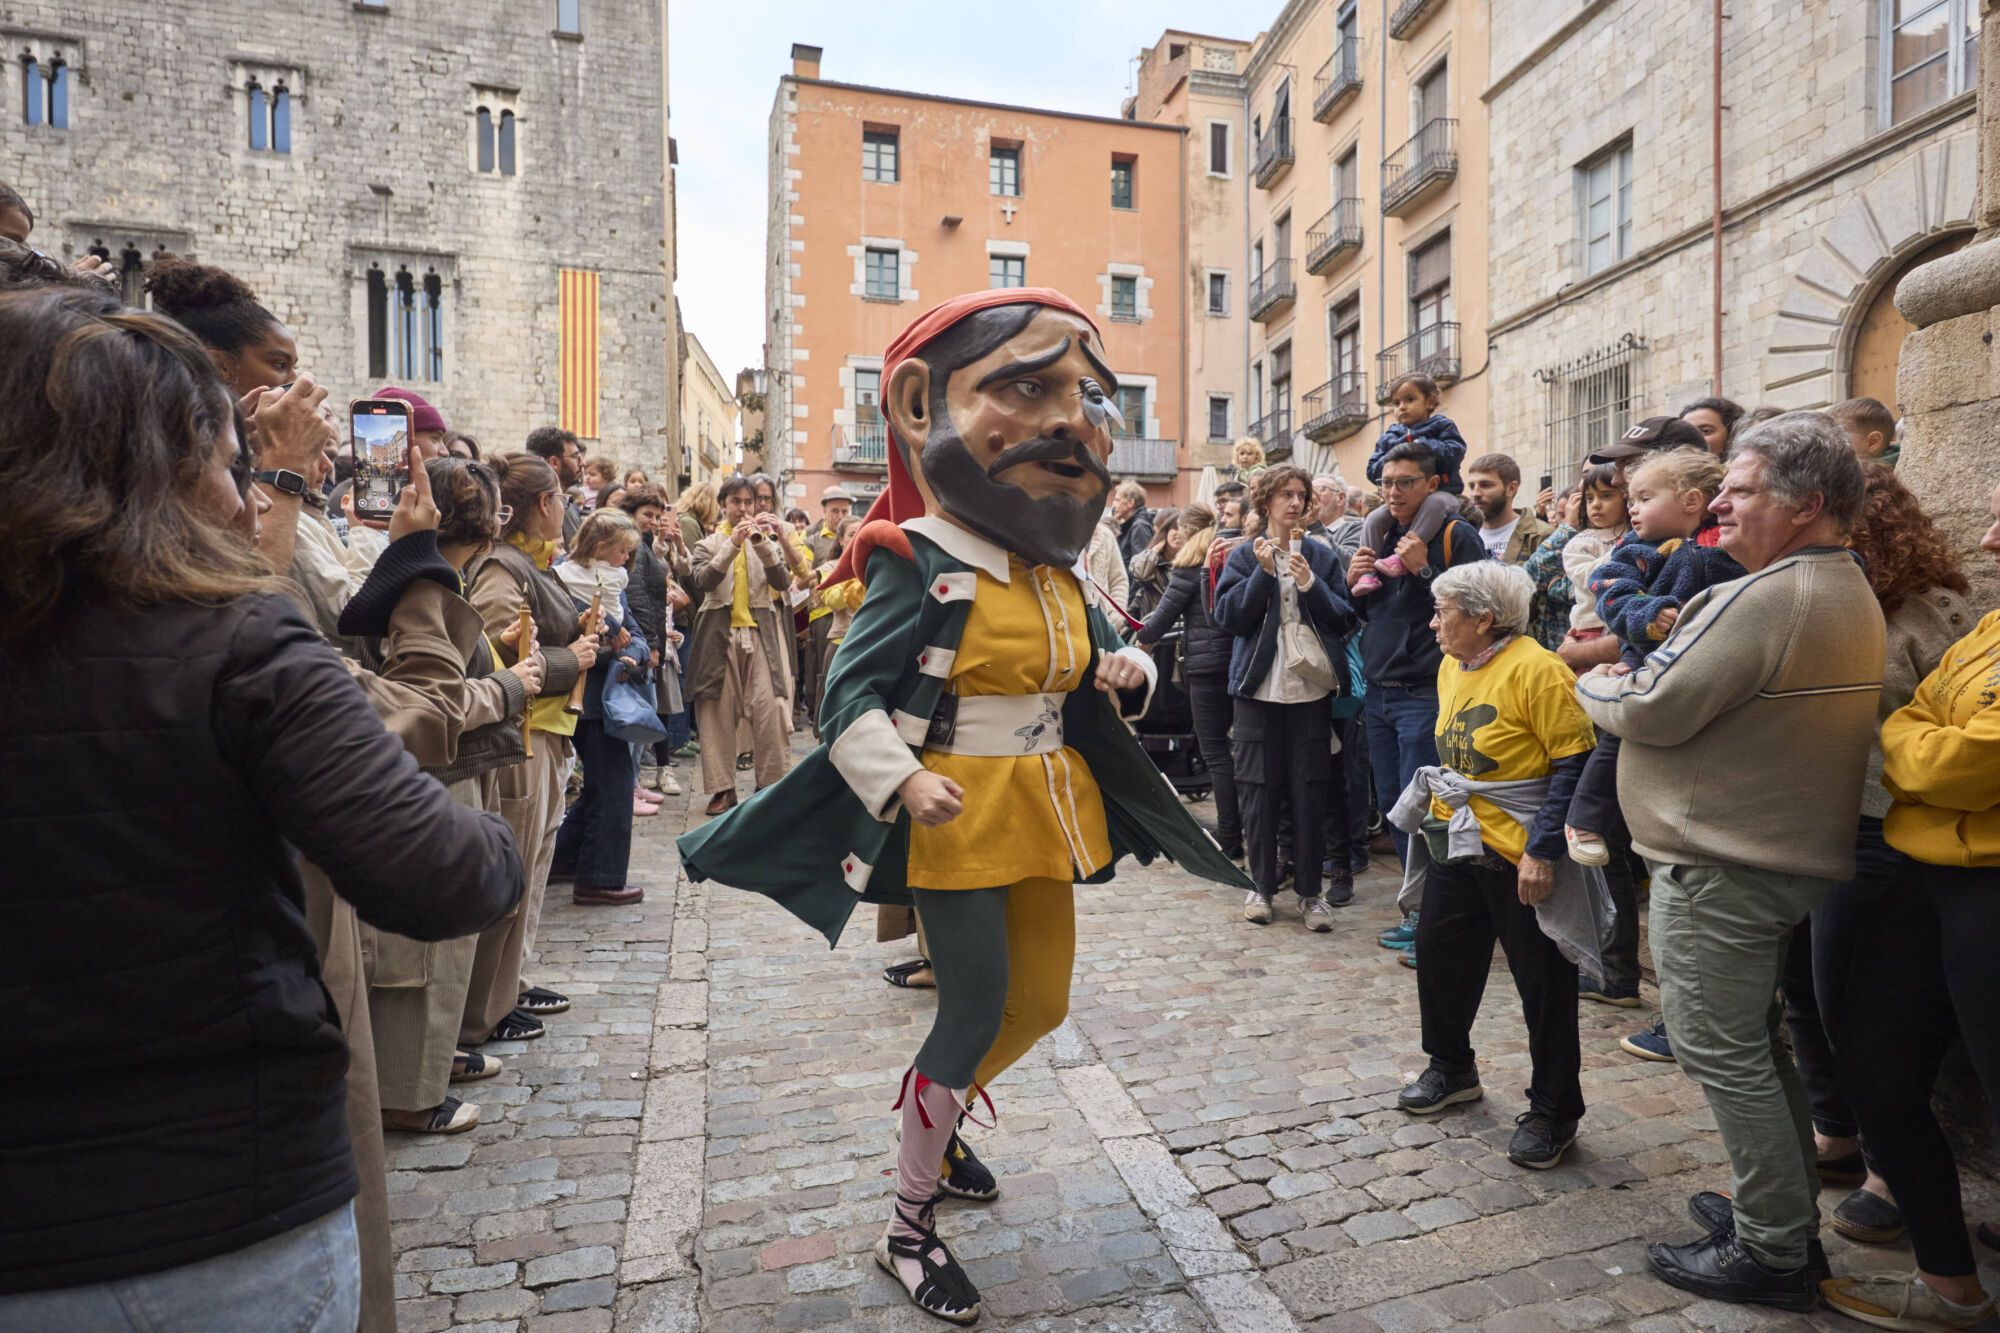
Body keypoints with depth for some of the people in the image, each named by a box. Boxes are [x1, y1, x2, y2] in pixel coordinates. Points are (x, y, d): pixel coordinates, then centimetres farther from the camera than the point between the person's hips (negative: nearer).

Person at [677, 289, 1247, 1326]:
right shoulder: (920, 566, -15)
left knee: (1042, 1000, 15)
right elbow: (850, 695, -17)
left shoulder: (1056, 573, 8)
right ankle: (908, 1226, 20)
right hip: (957, 815, -8)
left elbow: (1095, 656, 21)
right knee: (977, 1007, -3)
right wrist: (901, 780, -31)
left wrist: (1127, 669, -1)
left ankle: (938, 1124, 44)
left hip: (1044, 809, 8)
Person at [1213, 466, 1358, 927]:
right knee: (1258, 789, 4)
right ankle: (1261, 884, 18)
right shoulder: (1244, 556, 5)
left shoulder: (1322, 555, 8)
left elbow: (1344, 618, 2)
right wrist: (1264, 572, -16)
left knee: (1310, 791, 3)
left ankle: (1310, 890, 14)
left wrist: (1311, 584, -13)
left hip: (1310, 687, 1)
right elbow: (1228, 616, -7)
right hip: (1258, 687, -1)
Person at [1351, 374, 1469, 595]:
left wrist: (1422, 446, -13)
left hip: (1440, 492, -4)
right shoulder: (1390, 436, 16)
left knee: (1434, 503, -39)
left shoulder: (1442, 426, 6)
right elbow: (1372, 470, 11)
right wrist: (1391, 458, -9)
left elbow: (1455, 453, -12)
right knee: (1373, 520, -18)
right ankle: (1368, 573, -21)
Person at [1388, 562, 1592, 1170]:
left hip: (1520, 858, -8)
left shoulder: (1537, 670, -19)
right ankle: (1451, 1069, 39)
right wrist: (1433, 801, 15)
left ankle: (1554, 1112, 24)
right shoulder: (1451, 668, 7)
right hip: (1455, 846, 8)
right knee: (1440, 955, 17)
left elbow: (1575, 763, -20)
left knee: (1544, 984, 6)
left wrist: (1542, 851, -22)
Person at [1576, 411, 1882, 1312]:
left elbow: (1651, 709, -21)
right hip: (1796, 857, 10)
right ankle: (1788, 1220, 36)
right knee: (1758, 1047, 22)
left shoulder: (1764, 599, -22)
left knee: (1724, 1055, 3)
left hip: (1719, 871, -10)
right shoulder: (1852, 596, 12)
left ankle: (1771, 1254, 17)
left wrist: (1593, 686, -1)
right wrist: (1647, 665, 2)